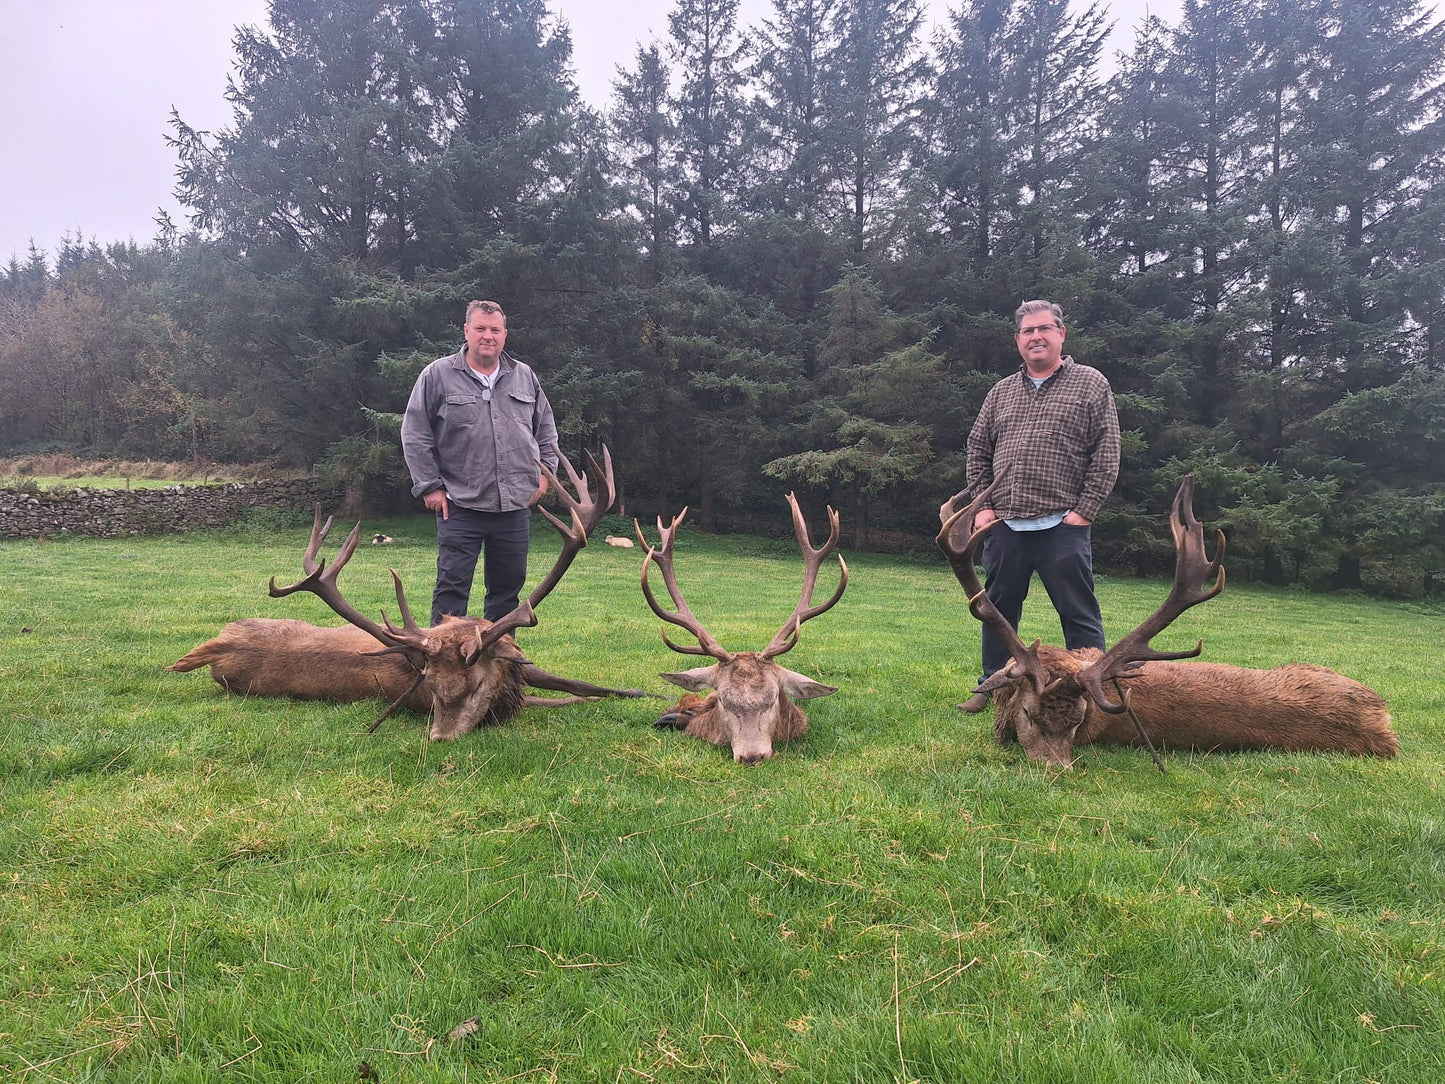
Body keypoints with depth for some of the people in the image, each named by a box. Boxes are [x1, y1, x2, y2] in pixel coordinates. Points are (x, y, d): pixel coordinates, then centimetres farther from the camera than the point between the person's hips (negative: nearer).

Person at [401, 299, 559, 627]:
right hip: (460, 506, -4)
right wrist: (429, 486, -4)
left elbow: (546, 429, 21)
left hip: (516, 505, 4)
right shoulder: (438, 375, 0)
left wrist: (545, 471, 10)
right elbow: (415, 435, 0)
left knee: (508, 586, 12)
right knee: (452, 586, -2)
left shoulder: (525, 377, 12)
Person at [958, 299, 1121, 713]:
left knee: (1080, 615, -1)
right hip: (1003, 525, 4)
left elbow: (1106, 456, -3)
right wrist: (981, 505, 5)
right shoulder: (1001, 392, 15)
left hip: (1062, 527, -4)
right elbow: (978, 451, 16)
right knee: (999, 610, 12)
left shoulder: (1091, 384, 3)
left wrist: (1083, 511, -10)